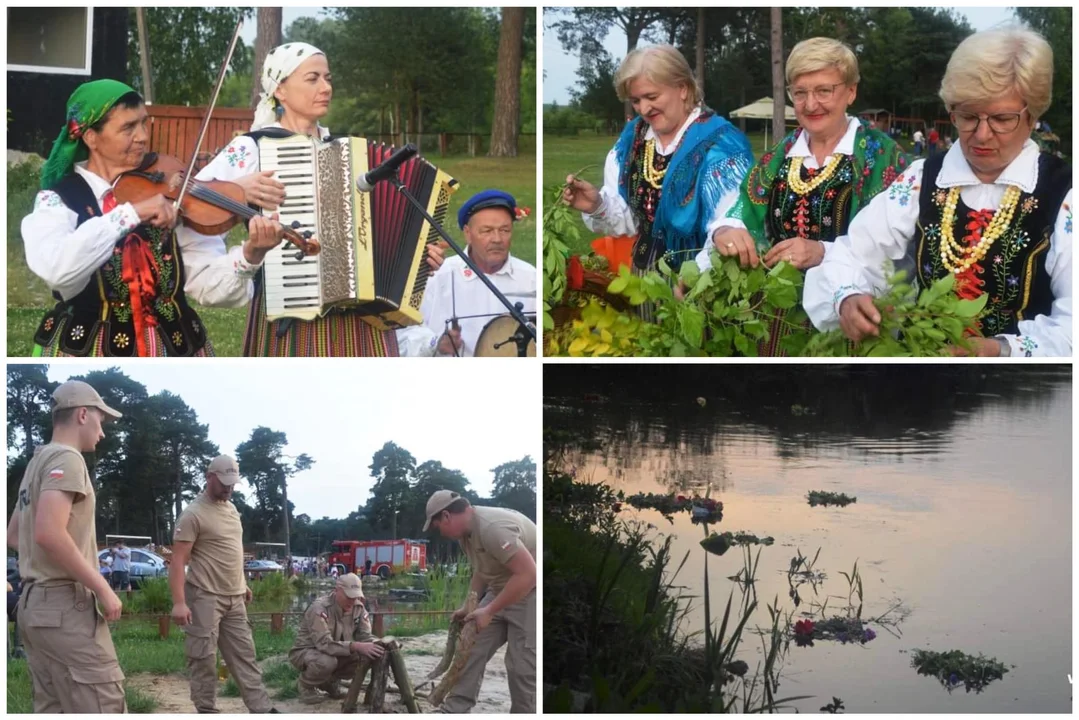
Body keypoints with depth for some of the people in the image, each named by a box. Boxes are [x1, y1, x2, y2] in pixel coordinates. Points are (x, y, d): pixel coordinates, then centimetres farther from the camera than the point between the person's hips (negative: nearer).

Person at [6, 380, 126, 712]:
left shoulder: (38, 461, 19)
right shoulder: (66, 458, -11)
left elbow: (13, 536, 28)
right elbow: (49, 533, -24)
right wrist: (102, 588, -18)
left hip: (35, 603, 10)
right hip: (65, 605, -10)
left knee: (53, 709, 10)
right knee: (104, 708, -12)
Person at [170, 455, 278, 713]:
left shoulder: (231, 508, 12)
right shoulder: (193, 514, -14)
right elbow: (178, 560, -19)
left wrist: (243, 584, 23)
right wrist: (179, 602, -26)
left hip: (234, 597, 8)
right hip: (205, 597, -8)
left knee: (244, 654, 9)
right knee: (202, 656, -1)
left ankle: (261, 709, 12)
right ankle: (207, 712, 4)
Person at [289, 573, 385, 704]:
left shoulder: (359, 608, -7)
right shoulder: (319, 609, -29)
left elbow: (365, 636, -8)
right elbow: (324, 644, -39)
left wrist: (378, 644, -32)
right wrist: (356, 646, -50)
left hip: (336, 653, 7)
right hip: (305, 652, -7)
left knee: (366, 658, -18)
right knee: (327, 661, -39)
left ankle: (329, 681, 8)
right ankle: (306, 684, -4)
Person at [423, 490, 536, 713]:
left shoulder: (492, 527, -30)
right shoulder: (466, 532, 3)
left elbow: (528, 574, -33)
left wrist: (489, 611, -27)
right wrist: (468, 607, 8)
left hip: (530, 593, -10)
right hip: (500, 591, 10)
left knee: (521, 665, -10)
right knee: (471, 649, 6)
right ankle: (452, 711, 9)